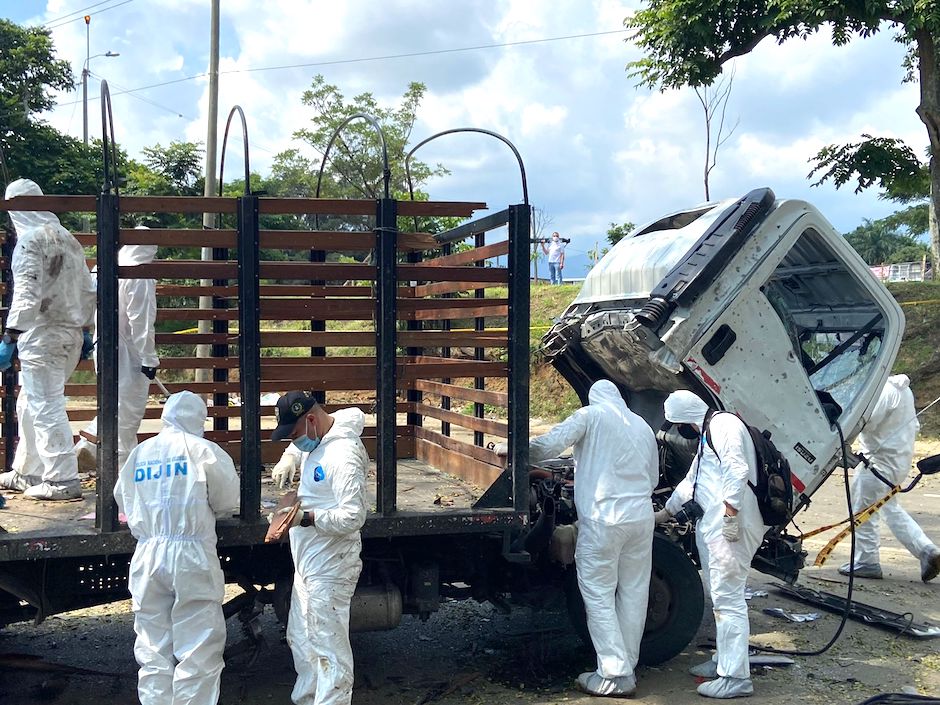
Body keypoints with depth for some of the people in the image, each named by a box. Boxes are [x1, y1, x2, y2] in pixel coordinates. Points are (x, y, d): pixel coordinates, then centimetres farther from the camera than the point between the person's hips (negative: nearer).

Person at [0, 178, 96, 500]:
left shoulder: (30, 241, -10)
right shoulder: (68, 239, 14)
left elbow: (26, 295, -18)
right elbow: (88, 290, 17)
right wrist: (85, 331, 22)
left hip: (41, 335, -8)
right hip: (71, 335, 8)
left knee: (46, 407, -5)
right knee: (30, 405, 18)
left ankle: (62, 480, -5)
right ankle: (26, 472, 27)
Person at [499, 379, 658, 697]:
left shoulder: (591, 415, -1)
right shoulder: (643, 427, 17)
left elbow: (549, 444, -12)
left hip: (603, 519, -6)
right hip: (642, 517, 6)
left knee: (599, 595, 0)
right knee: (633, 593, 13)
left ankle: (615, 676, 0)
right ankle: (627, 666, 21)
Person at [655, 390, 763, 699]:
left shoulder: (725, 425, -9)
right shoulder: (707, 433, 25)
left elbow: (737, 471, -22)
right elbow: (691, 480, 35)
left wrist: (730, 512, -26)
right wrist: (666, 512, 42)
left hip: (730, 525, -11)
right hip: (711, 524, 11)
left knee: (728, 597, -10)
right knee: (720, 596, 17)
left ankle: (735, 677, -7)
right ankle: (723, 660, 28)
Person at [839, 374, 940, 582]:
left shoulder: (883, 391, -19)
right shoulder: (903, 389, 13)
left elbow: (866, 422, -26)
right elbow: (915, 425, 20)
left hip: (880, 460, -10)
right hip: (901, 459, 10)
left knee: (863, 510, 2)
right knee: (891, 508, 21)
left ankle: (866, 561, 10)